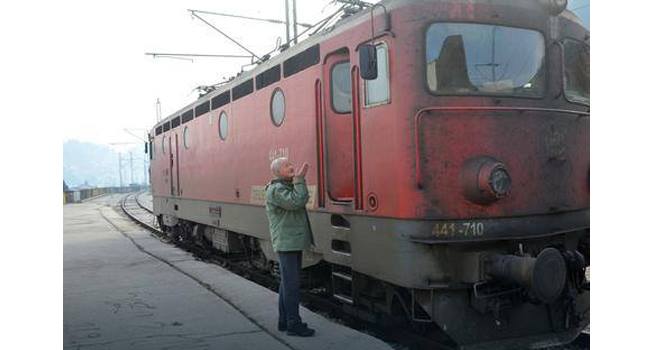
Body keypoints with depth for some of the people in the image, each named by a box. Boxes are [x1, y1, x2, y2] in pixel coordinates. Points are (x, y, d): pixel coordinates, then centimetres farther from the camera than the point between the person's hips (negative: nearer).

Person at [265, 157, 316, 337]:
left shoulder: (288, 187, 18)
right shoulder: (276, 190, -14)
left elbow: (302, 201, 8)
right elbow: (296, 202, -26)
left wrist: (300, 179, 1)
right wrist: (300, 179, -19)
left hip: (293, 243, 10)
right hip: (287, 244, -10)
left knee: (287, 283, 14)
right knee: (291, 284, -7)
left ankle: (284, 321, 22)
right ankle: (293, 324, -2)